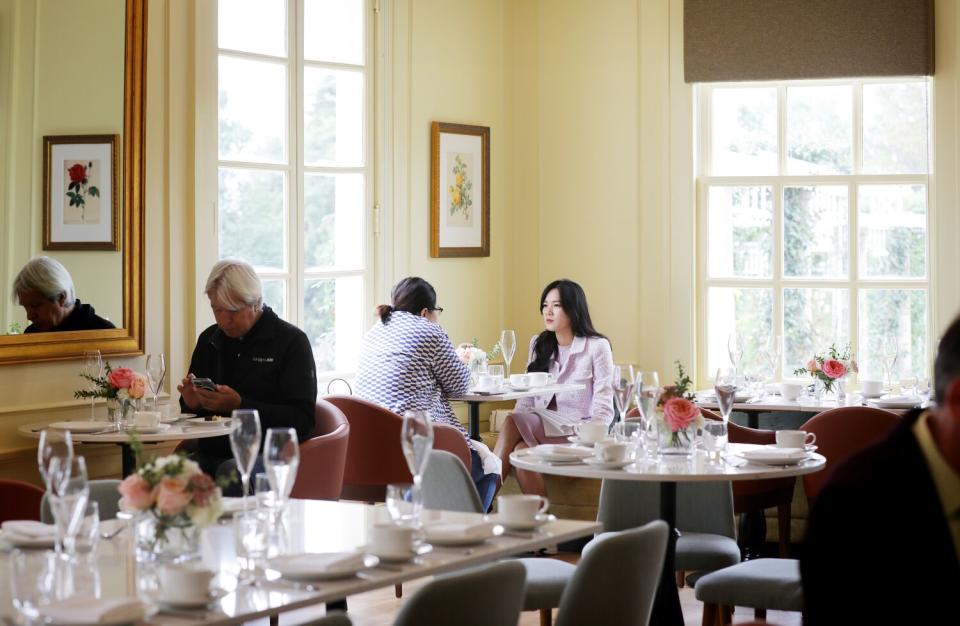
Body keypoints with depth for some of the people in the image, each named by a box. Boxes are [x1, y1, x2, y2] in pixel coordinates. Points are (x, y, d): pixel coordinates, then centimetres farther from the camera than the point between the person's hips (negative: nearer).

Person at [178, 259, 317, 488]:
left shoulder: (291, 341, 0)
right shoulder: (208, 340, 17)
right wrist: (191, 402, 2)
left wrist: (240, 405, -18)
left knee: (231, 472, -38)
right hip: (211, 453, 4)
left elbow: (301, 420, -9)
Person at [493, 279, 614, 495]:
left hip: (576, 431, -5)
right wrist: (517, 417, -7)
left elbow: (603, 409, -5)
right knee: (520, 450, -33)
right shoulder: (538, 345, 17)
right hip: (540, 425, 5)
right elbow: (526, 398, 13)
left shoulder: (597, 347, 0)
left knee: (512, 423, -30)